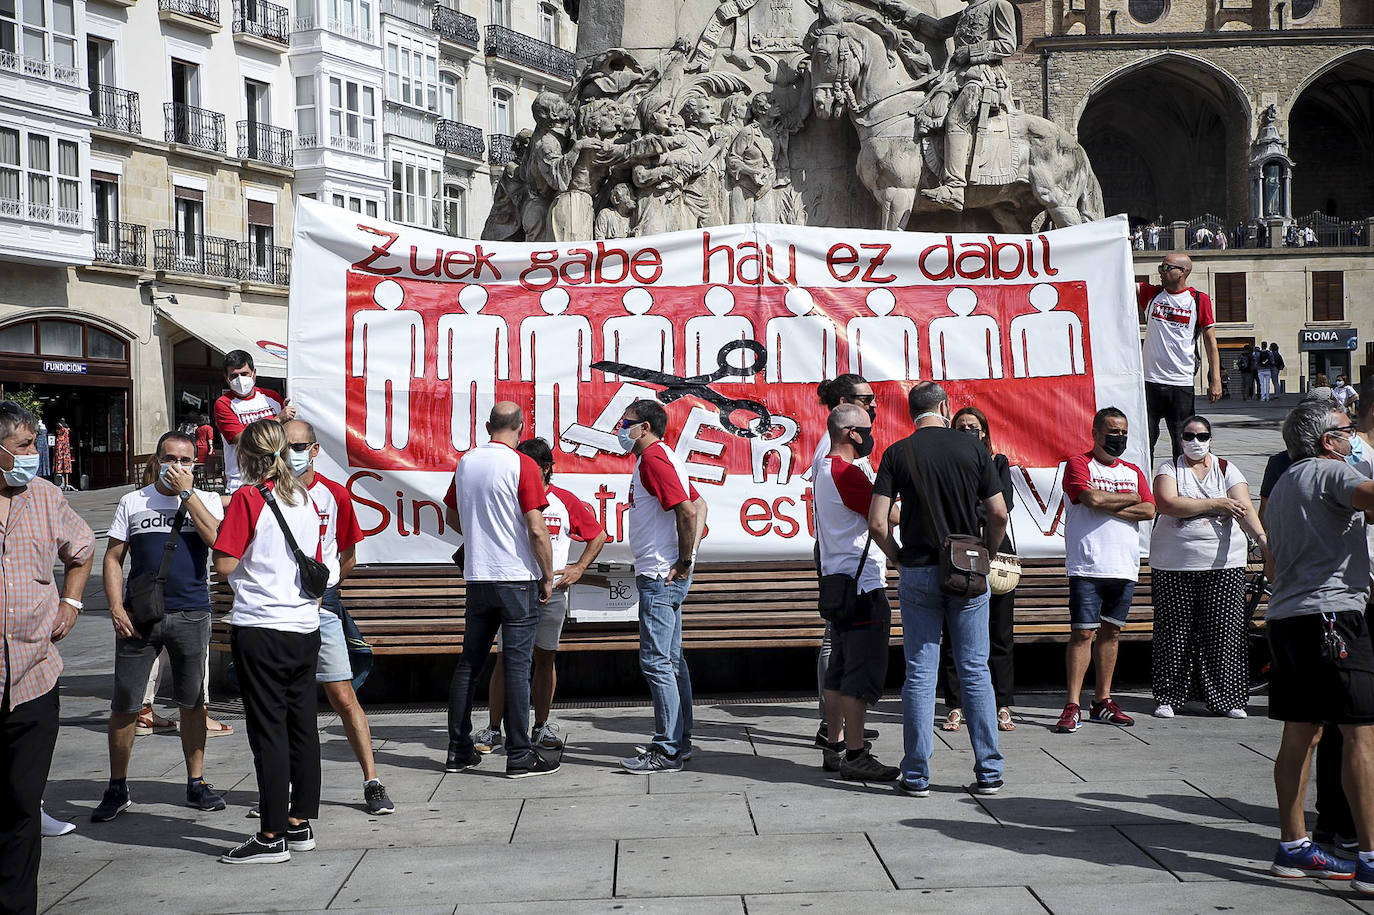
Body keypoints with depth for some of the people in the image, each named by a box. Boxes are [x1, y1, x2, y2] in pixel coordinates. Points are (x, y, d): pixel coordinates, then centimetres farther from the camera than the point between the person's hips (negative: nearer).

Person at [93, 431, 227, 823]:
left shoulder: (206, 500, 6)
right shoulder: (132, 502, 8)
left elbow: (217, 539, -14)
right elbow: (113, 558, 8)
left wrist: (187, 492, -12)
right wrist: (117, 608, -4)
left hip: (191, 614, 0)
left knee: (193, 701, 8)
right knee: (125, 705, 2)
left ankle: (196, 783, 20)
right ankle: (118, 789, 15)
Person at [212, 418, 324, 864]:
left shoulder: (249, 497, -10)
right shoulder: (304, 498, 10)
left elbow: (225, 564, -12)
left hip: (261, 629, -7)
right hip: (305, 627, 7)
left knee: (269, 730, -3)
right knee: (302, 726, 11)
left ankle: (272, 836, 1)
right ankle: (300, 823, 19)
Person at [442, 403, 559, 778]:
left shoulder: (465, 462, 7)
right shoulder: (522, 466, -11)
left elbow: (452, 517, 19)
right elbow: (537, 530, -15)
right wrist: (547, 577, -5)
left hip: (478, 578, 5)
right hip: (518, 579, -5)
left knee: (469, 663, 12)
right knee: (517, 666, -2)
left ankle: (458, 750, 17)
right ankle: (519, 756, 1)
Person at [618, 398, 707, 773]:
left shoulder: (654, 458, -14)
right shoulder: (660, 457, 18)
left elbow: (688, 511, -23)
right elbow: (699, 506, 20)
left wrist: (683, 562, -16)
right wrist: (687, 556, 11)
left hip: (660, 577, -11)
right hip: (666, 577, 11)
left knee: (656, 661, -8)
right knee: (672, 661, 13)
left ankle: (667, 751, -5)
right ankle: (680, 743, 20)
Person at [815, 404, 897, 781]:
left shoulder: (826, 469, 16)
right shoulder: (847, 472, -16)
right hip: (862, 584, -11)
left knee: (840, 670, 14)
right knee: (863, 670, -8)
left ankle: (835, 748, 20)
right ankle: (855, 756, -5)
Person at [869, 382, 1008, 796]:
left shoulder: (897, 454, -2)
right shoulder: (973, 448, 0)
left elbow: (877, 523, -8)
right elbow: (999, 515, -2)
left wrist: (898, 557, 9)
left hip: (918, 573, 0)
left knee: (919, 674, 4)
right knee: (975, 671, 7)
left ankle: (916, 775, 7)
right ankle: (989, 772, 10)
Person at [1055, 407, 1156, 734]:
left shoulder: (1133, 471, 16)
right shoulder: (1079, 464, 0)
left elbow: (1149, 511, 2)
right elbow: (1091, 498, -18)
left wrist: (1108, 506, -9)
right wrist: (1130, 499, -2)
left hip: (1125, 568, 5)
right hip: (1087, 568, -5)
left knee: (1110, 632, 10)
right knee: (1083, 633, -8)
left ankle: (1102, 701, 18)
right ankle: (1073, 707, -8)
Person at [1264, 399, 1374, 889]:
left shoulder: (1283, 485, 23)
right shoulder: (1330, 471, -5)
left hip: (1286, 616, 10)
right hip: (1331, 613, -10)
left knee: (1299, 734, 12)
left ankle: (1293, 848, 16)